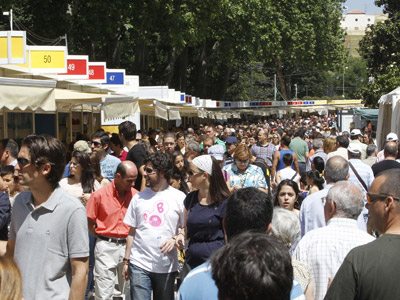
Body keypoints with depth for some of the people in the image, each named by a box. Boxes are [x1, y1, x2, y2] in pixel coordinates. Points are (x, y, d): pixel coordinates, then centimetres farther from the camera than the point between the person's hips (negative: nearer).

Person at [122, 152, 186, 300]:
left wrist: (174, 239, -16)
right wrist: (126, 261, 8)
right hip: (139, 265, 1)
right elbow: (132, 232, 11)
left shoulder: (179, 198, 1)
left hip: (166, 266, -1)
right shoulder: (138, 198, 8)